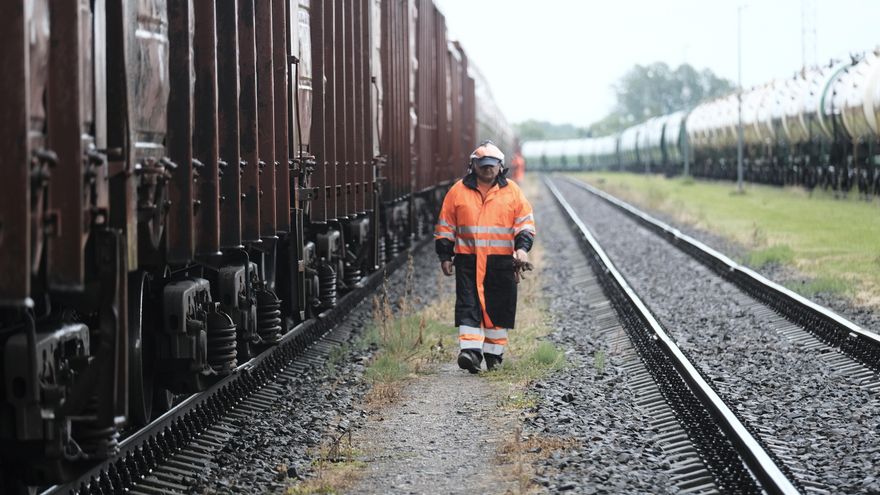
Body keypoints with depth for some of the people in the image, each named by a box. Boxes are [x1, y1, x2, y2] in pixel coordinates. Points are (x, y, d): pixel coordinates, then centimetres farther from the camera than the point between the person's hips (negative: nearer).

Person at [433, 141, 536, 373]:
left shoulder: (512, 191, 6)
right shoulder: (458, 191, 6)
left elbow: (525, 222, 7)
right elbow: (445, 226, 11)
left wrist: (522, 247, -9)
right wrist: (445, 256, 6)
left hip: (501, 261, 1)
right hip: (468, 260, 0)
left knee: (499, 308, 5)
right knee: (469, 306, -11)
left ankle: (494, 353, 17)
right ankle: (470, 351, -16)